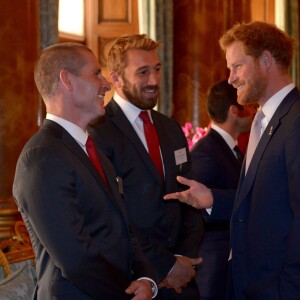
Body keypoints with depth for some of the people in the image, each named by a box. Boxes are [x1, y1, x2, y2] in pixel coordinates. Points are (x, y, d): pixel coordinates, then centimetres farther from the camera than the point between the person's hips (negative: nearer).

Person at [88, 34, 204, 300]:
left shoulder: (172, 130, 11)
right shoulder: (99, 133, -13)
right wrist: (164, 265, -14)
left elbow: (189, 200, 13)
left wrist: (186, 257, -2)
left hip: (181, 277, 6)